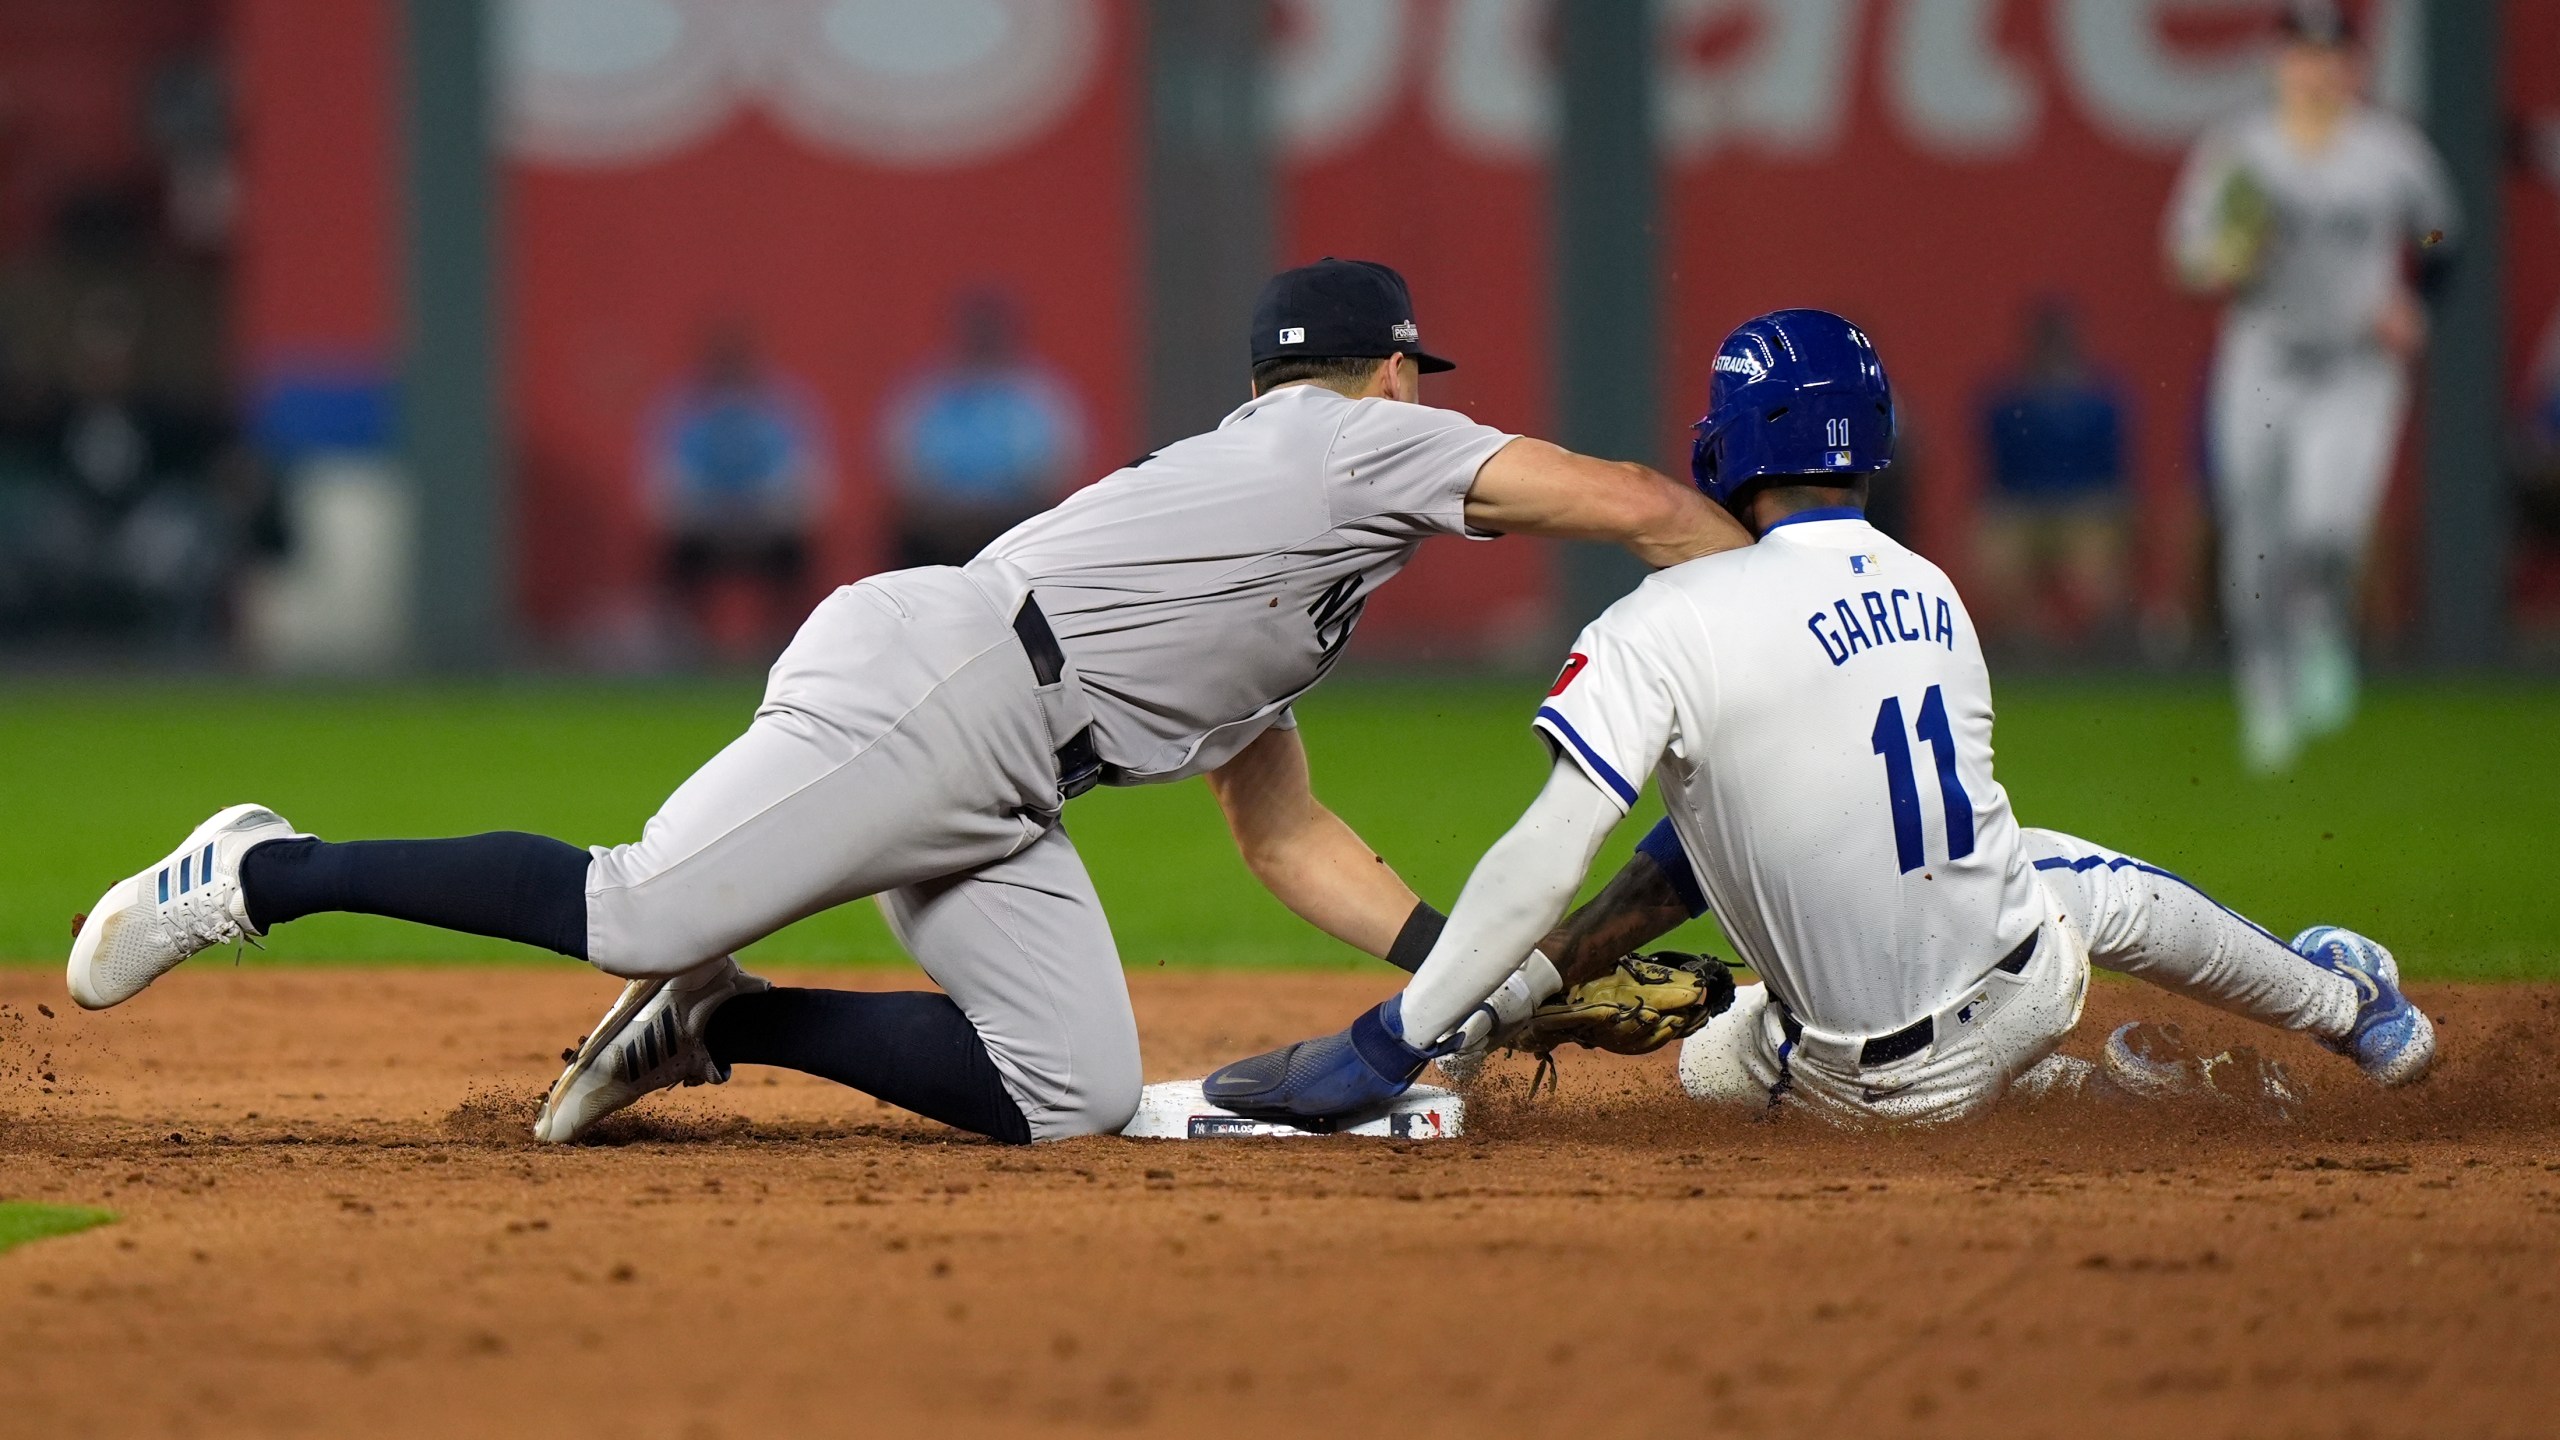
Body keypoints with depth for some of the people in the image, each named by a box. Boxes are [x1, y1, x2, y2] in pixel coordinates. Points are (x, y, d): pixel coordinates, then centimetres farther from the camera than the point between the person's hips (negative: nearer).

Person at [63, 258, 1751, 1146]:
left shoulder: (1288, 619, 29)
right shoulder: (1362, 439, 3)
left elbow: (1294, 843, 30)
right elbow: (1632, 505, -2)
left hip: (996, 800, 9)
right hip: (929, 690, -9)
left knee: (1066, 1091, -5)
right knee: (633, 912, -18)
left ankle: (711, 1022, 3)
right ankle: (267, 875, -5)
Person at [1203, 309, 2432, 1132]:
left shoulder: (1675, 622, -18)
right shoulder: (1932, 597, 4)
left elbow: (1546, 859, -25)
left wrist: (1390, 1046, -22)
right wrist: (1546, 977, 8)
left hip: (1868, 1083, -5)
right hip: (2019, 987, 5)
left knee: (1711, 1066, 28)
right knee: (2108, 890, 37)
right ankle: (2348, 1010, 58)